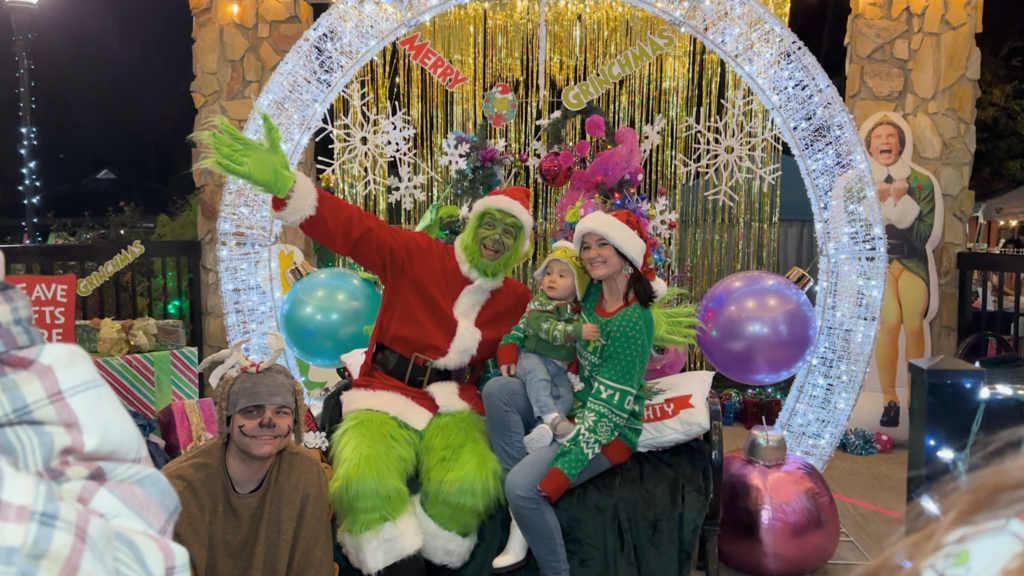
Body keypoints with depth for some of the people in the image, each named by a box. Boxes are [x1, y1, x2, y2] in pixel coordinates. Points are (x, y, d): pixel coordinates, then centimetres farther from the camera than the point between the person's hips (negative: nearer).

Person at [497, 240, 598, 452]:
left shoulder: (578, 312, 10)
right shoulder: (539, 304, -8)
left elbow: (582, 346, 23)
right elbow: (548, 329, -25)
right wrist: (578, 331, -33)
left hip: (560, 367, 5)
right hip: (532, 357, -5)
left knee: (566, 396, -19)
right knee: (537, 374, -36)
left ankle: (544, 426, -34)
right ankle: (553, 418, -44)